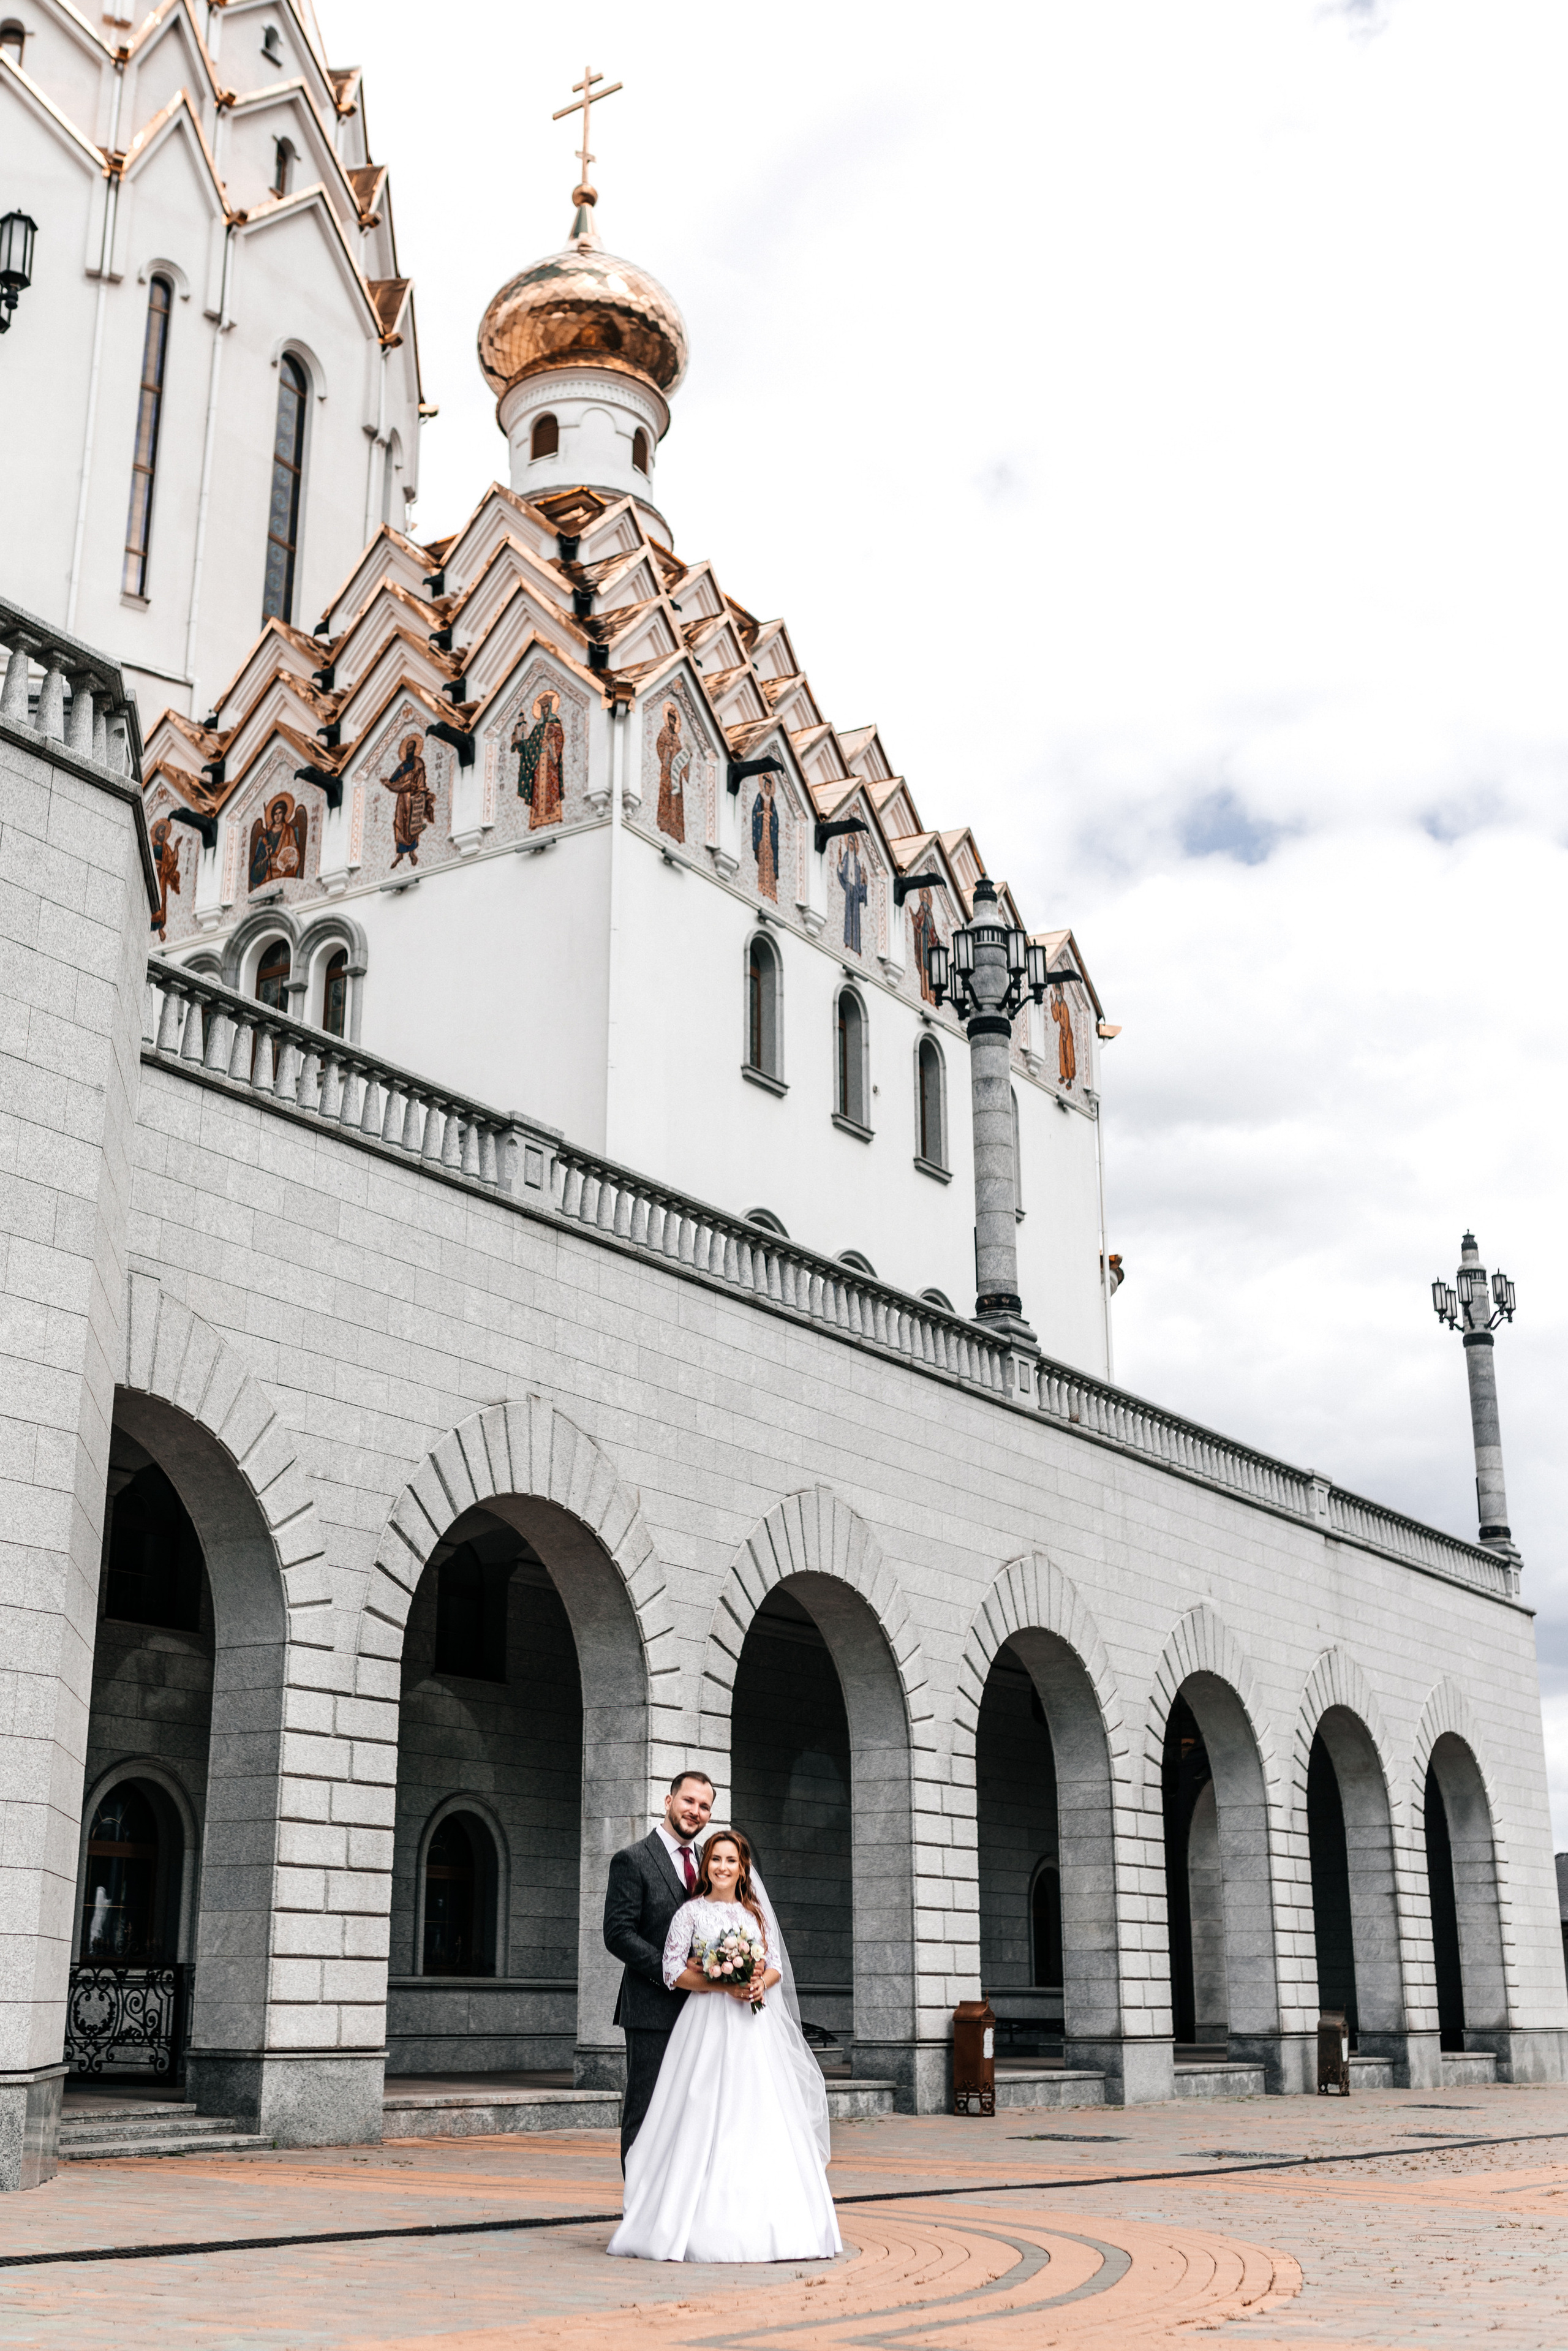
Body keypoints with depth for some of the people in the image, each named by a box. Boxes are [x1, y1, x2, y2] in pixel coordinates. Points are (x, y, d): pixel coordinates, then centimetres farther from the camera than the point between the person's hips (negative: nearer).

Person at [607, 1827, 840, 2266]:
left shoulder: (757, 1912, 15)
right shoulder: (691, 1912, 3)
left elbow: (777, 1965, 14)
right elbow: (673, 1971, -4)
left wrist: (762, 1982, -9)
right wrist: (723, 1986, -13)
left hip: (755, 2025, 4)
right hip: (708, 2022, -4)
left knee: (760, 2119, -2)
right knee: (705, 2115, -9)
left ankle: (763, 2222, 1)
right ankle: (701, 2222, -7)